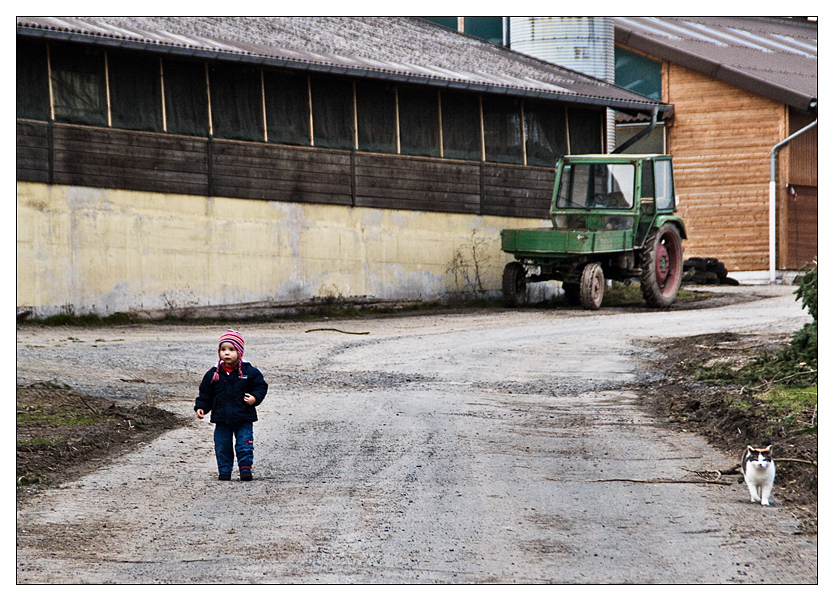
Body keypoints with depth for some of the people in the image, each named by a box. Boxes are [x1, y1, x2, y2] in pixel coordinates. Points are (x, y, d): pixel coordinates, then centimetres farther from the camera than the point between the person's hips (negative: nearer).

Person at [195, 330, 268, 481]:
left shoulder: (249, 372, -4)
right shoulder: (214, 374, 2)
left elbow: (261, 386, 3)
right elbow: (205, 393, 9)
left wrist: (255, 397, -15)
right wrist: (201, 407, -3)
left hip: (243, 418, -2)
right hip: (222, 419, 2)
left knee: (244, 444, -5)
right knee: (222, 446, 5)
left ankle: (245, 469, 5)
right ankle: (224, 471, 15)